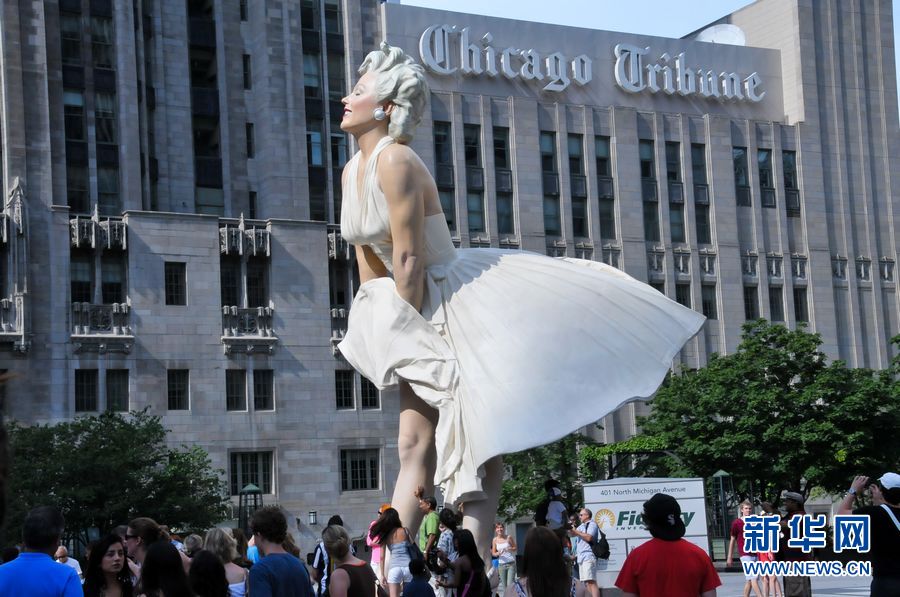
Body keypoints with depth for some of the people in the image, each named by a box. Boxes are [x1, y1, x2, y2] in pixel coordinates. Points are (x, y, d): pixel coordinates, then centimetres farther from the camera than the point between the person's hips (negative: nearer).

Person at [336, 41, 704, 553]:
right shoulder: (352, 171, 8)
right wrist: (379, 331, 12)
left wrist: (409, 333, -15)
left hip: (460, 295, -8)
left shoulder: (395, 161, -20)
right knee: (415, 445, 8)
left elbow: (407, 259, -21)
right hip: (422, 308, 8)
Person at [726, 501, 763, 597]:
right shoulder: (736, 523, -1)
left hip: (755, 554, 5)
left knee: (749, 580, 9)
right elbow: (732, 540, 3)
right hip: (745, 554, -5)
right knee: (753, 578, -14)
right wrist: (729, 557, 3)